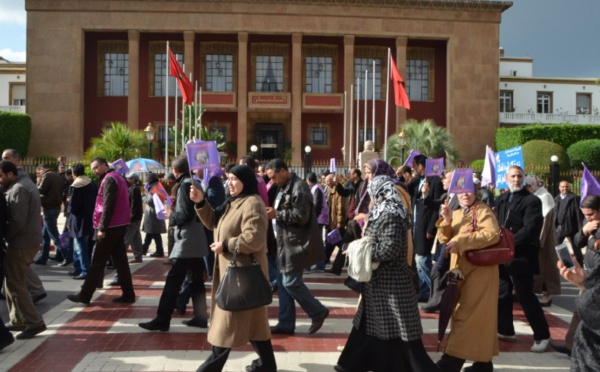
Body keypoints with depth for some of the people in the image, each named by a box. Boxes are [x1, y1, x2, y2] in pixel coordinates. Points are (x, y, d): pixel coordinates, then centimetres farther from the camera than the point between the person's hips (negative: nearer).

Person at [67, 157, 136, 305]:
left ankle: (85, 294, 6)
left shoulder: (109, 179, -12)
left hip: (110, 226, -9)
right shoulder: (118, 177, 18)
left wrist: (102, 228, -20)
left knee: (97, 262, -2)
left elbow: (107, 205, -20)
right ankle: (128, 294, 9)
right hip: (119, 225, 9)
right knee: (120, 261, 9)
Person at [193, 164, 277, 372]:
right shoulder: (234, 202, 14)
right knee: (251, 318, 14)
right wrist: (201, 203, 1)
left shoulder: (252, 204, -18)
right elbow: (213, 223, 16)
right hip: (234, 268, 10)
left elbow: (253, 240, -28)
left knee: (231, 320, 1)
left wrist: (225, 245, -18)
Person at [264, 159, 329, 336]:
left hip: (296, 244, -10)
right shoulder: (284, 187, 16)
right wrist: (273, 213, 9)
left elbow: (301, 216, -22)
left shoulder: (299, 188, -16)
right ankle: (285, 323, 18)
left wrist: (277, 214, -18)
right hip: (286, 243, 10)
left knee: (291, 282, -8)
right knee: (282, 282, 10)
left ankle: (318, 312, 11)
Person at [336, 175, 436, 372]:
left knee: (398, 332, -3)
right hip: (380, 281, 10)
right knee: (371, 325, 18)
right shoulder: (382, 213, 12)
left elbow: (389, 249, -27)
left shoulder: (390, 215, -19)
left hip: (390, 283, -10)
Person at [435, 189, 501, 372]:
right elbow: (444, 239, 8)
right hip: (460, 270, 8)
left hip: (479, 270, -8)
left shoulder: (483, 210, -8)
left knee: (469, 315, -5)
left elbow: (493, 234, -24)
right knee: (468, 314, 9)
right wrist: (446, 220, -10)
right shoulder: (456, 214, 14)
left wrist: (460, 241, -23)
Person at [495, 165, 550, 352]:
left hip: (520, 256, -7)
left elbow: (529, 230, -18)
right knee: (502, 294, 13)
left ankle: (542, 335, 10)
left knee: (526, 296, -3)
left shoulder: (532, 200, -8)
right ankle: (505, 330, 27)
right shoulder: (501, 199, 14)